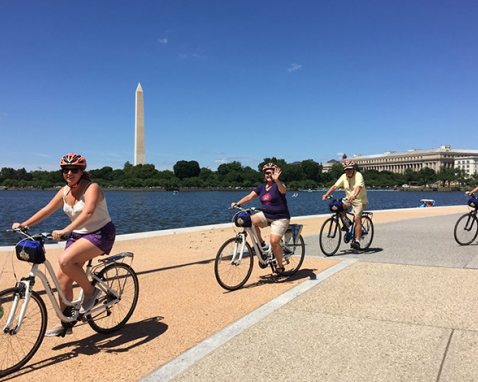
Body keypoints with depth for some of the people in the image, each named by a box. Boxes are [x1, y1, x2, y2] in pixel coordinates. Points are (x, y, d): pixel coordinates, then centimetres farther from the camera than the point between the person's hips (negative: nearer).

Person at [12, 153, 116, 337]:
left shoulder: (92, 188, -19)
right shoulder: (65, 191, 4)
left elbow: (87, 212, -35)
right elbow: (47, 210, 7)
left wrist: (65, 230, -45)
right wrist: (23, 224, -2)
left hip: (100, 233, -8)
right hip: (78, 235, 8)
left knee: (65, 260, -29)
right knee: (63, 277, 3)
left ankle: (90, 292, -5)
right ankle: (65, 324, 18)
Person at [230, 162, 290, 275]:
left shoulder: (278, 185, -10)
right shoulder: (261, 187, 7)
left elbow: (283, 190, -35)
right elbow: (249, 196, -1)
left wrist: (276, 180, -55)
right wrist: (237, 203, -16)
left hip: (280, 218, -6)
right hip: (266, 215, 6)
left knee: (274, 242, -19)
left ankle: (280, 266, 5)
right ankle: (262, 244, -2)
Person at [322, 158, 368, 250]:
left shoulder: (358, 175, -17)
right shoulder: (344, 176, -1)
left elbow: (359, 187, -35)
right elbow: (335, 186, -7)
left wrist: (354, 196, -54)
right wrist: (326, 194, -21)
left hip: (359, 199, -6)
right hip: (349, 199, 6)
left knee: (357, 219, -19)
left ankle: (357, 241, -17)